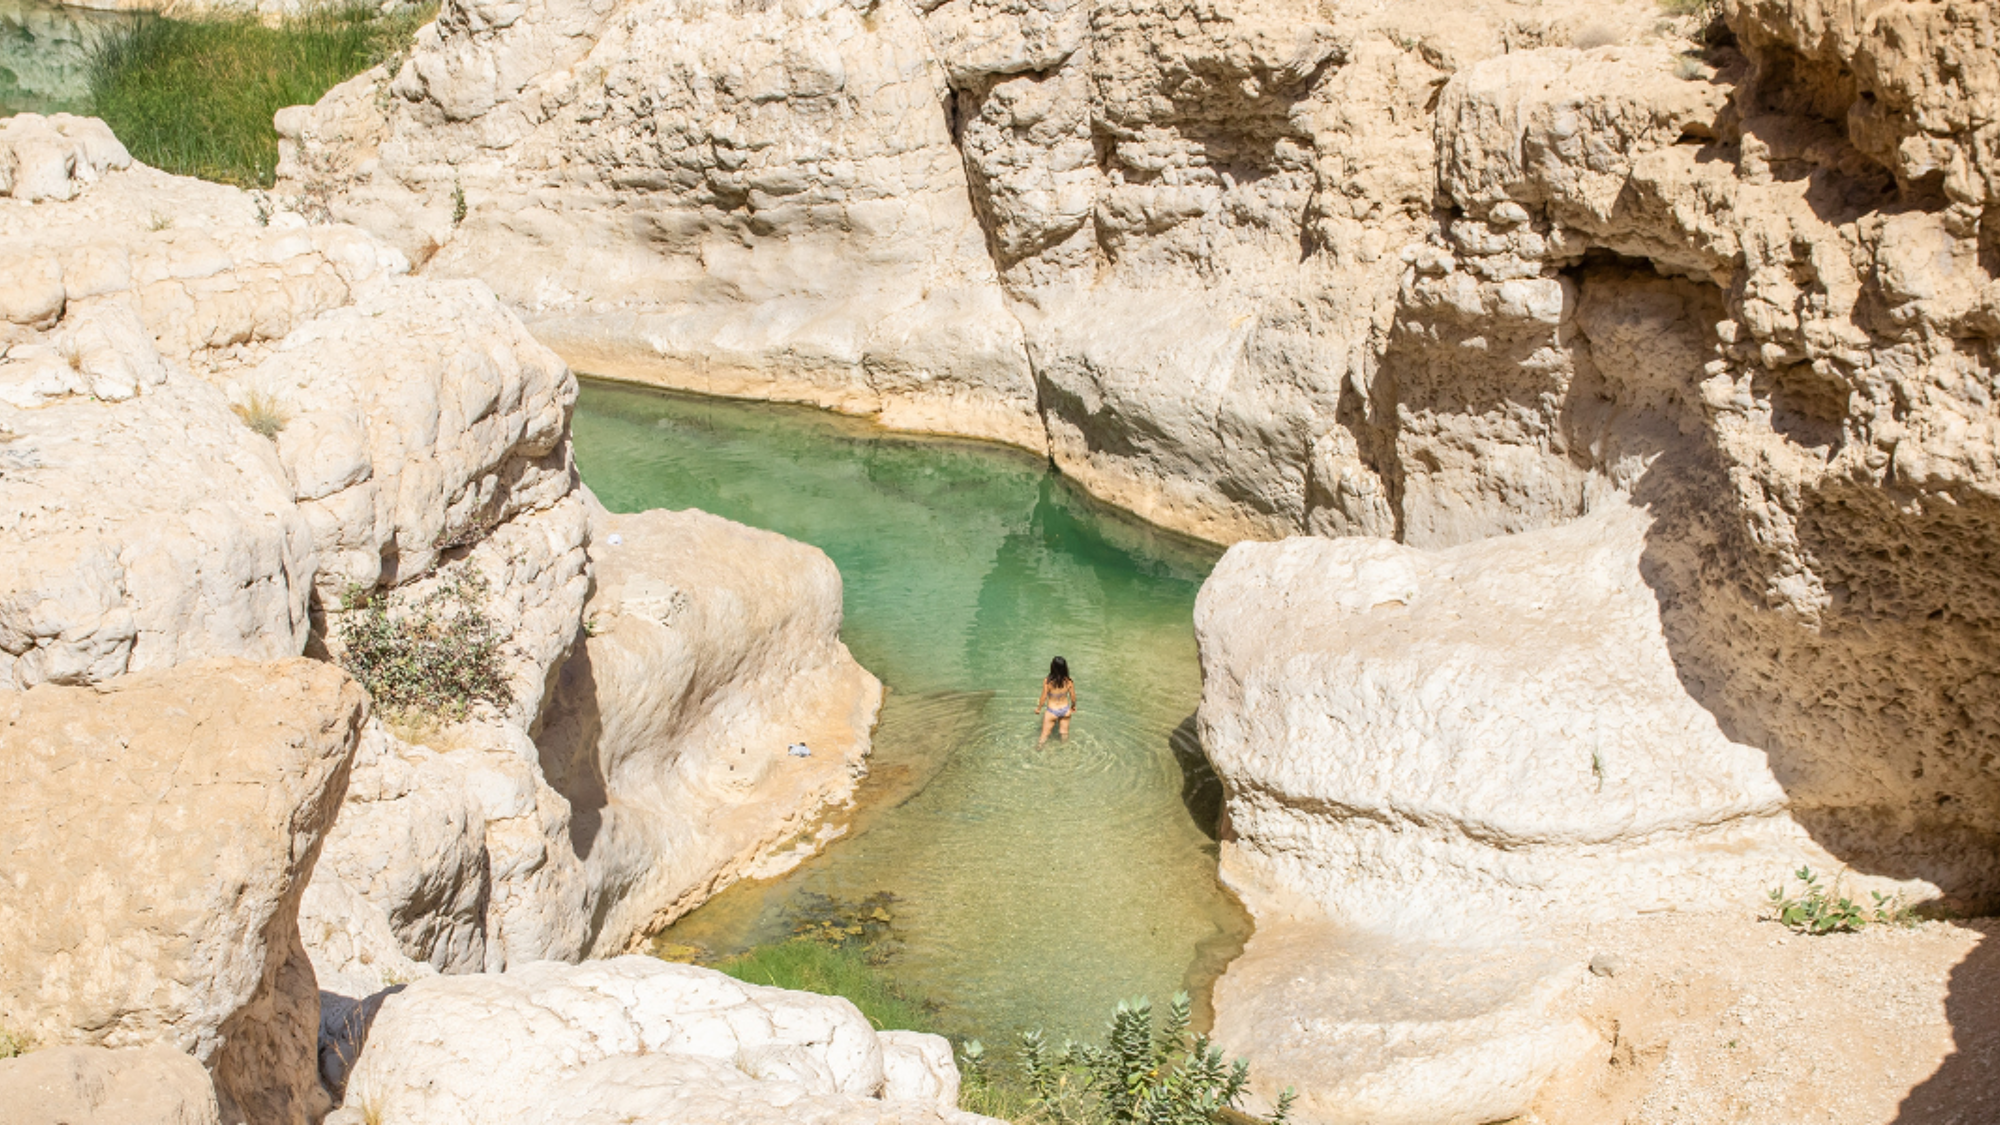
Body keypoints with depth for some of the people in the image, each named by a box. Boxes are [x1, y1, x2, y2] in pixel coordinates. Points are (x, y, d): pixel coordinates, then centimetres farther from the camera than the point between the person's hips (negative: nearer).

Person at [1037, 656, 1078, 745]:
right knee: (1065, 733, 25)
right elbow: (1073, 697, -6)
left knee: (1045, 734, 18)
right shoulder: (1069, 682, -20)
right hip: (1065, 710, 2)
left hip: (1052, 711, -2)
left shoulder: (1047, 682, -28)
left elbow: (1043, 698, -16)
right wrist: (1073, 706, 16)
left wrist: (1038, 708, 3)